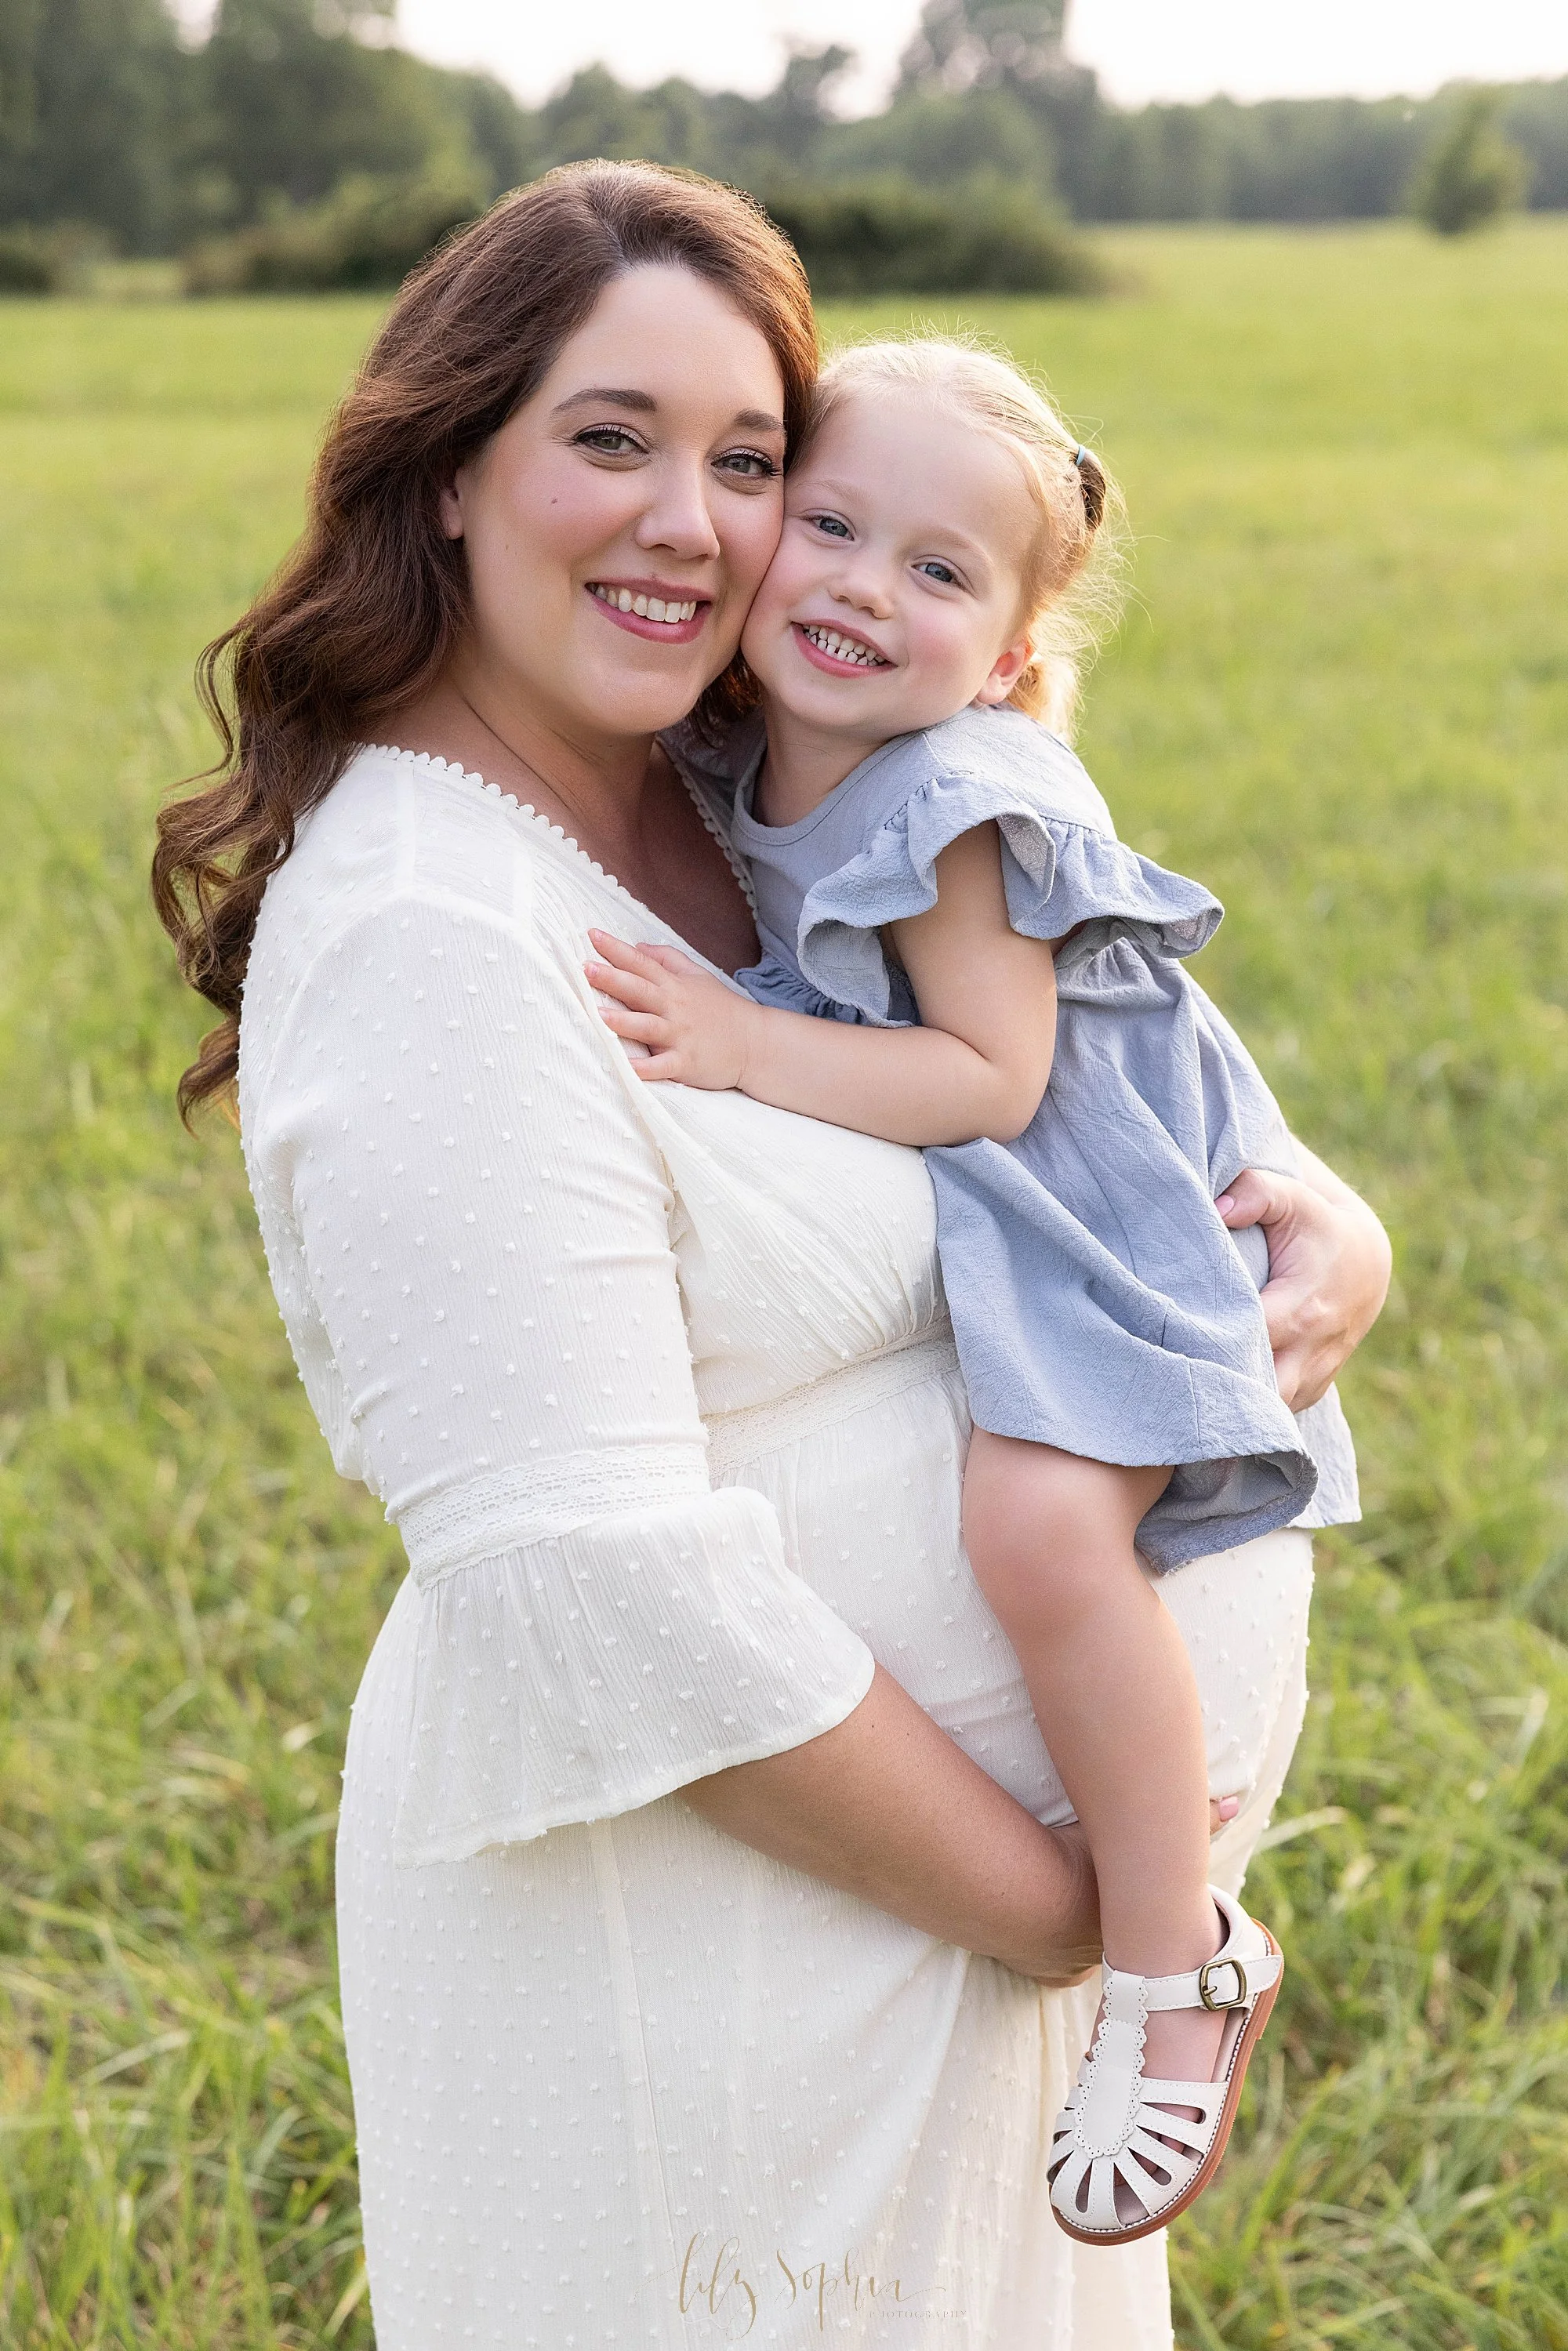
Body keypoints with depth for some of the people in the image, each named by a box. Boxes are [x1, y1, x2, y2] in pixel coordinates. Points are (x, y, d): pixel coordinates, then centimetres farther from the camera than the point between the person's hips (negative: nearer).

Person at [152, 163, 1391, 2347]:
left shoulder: (708, 817, 4)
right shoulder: (437, 938, -24)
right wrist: (1054, 1916, -18)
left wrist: (1332, 1220, -7)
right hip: (695, 1906, -9)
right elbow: (612, 1588, -28)